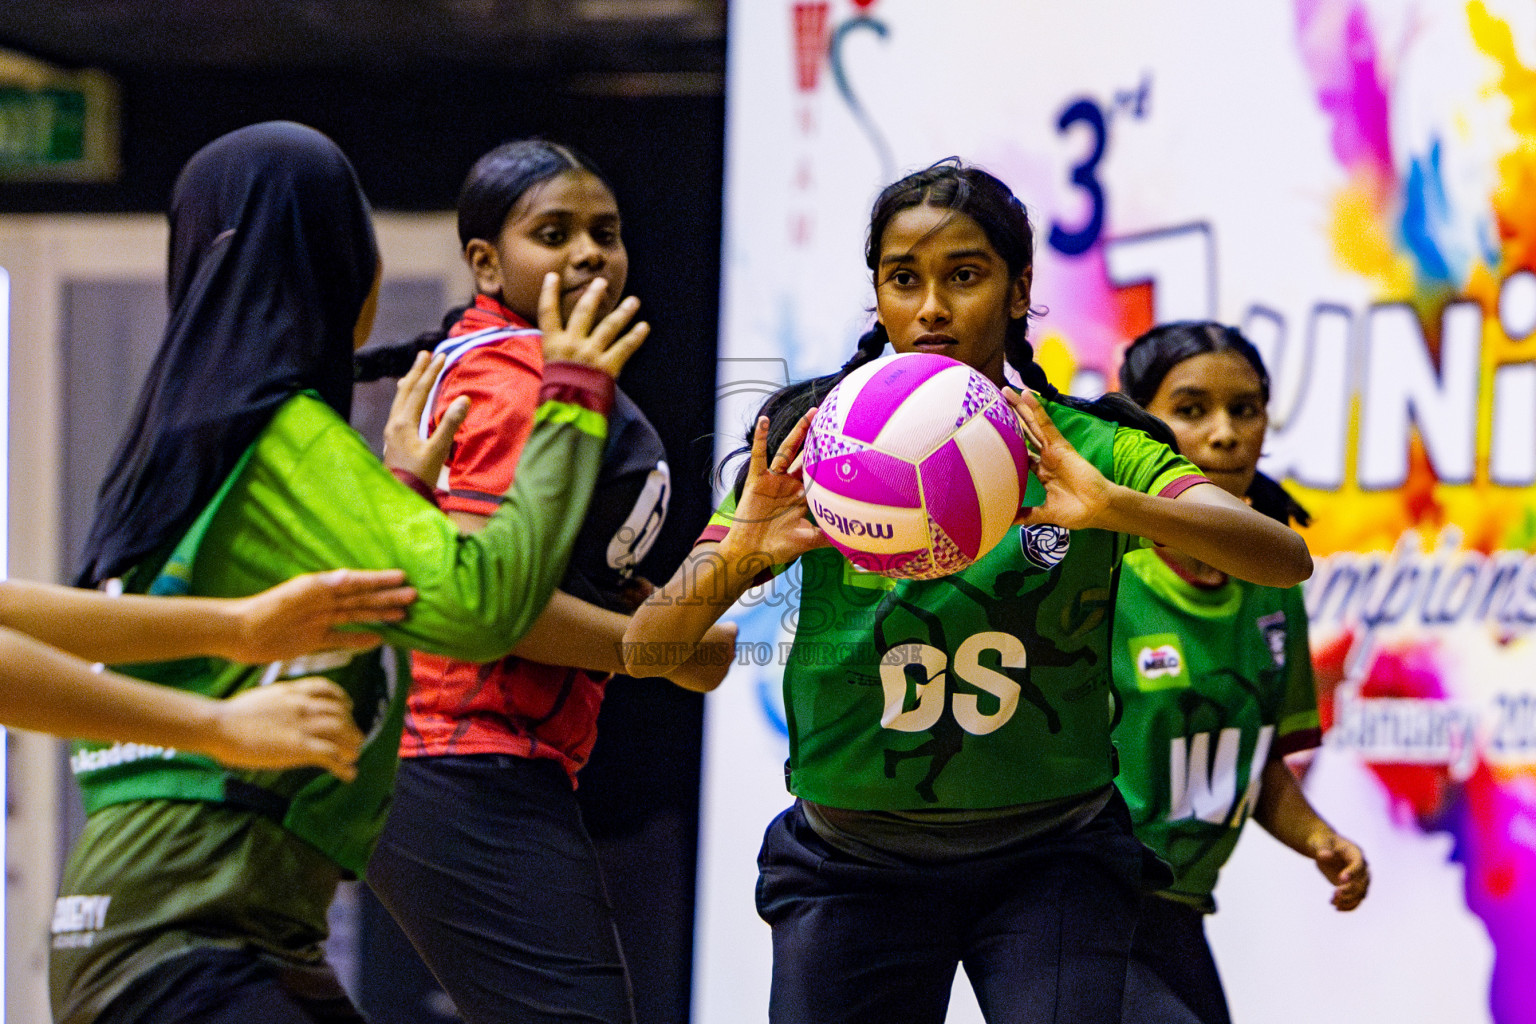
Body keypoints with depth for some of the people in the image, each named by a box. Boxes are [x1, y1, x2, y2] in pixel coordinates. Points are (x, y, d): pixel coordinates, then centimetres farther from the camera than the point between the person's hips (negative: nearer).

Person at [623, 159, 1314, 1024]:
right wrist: (737, 556, -30)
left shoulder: (1091, 451, -4)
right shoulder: (813, 449, -2)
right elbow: (647, 647, -7)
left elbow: (1286, 559, -18)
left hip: (1050, 862, -1)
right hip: (854, 869, 2)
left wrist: (1112, 506, -36)